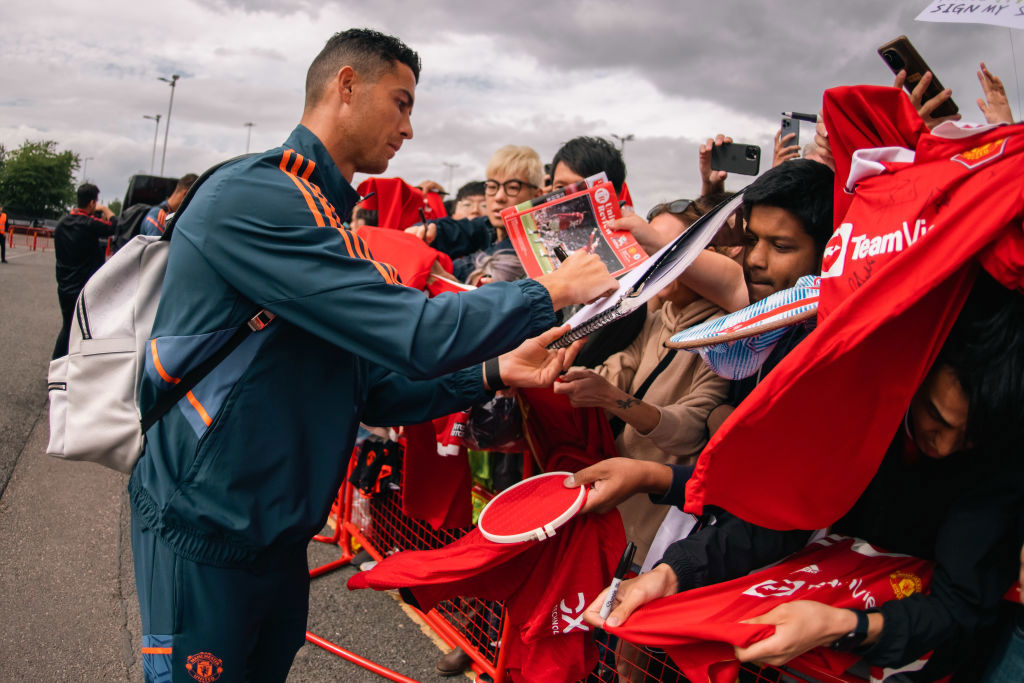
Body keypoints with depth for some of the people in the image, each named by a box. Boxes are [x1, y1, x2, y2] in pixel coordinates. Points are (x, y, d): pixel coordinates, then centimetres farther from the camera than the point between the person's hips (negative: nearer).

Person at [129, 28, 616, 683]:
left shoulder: (329, 224, 13)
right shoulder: (252, 194, -18)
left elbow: (373, 392, 10)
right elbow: (413, 335, -26)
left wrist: (494, 372, -1)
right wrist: (551, 292, -14)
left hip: (280, 532, 9)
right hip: (201, 536, -9)